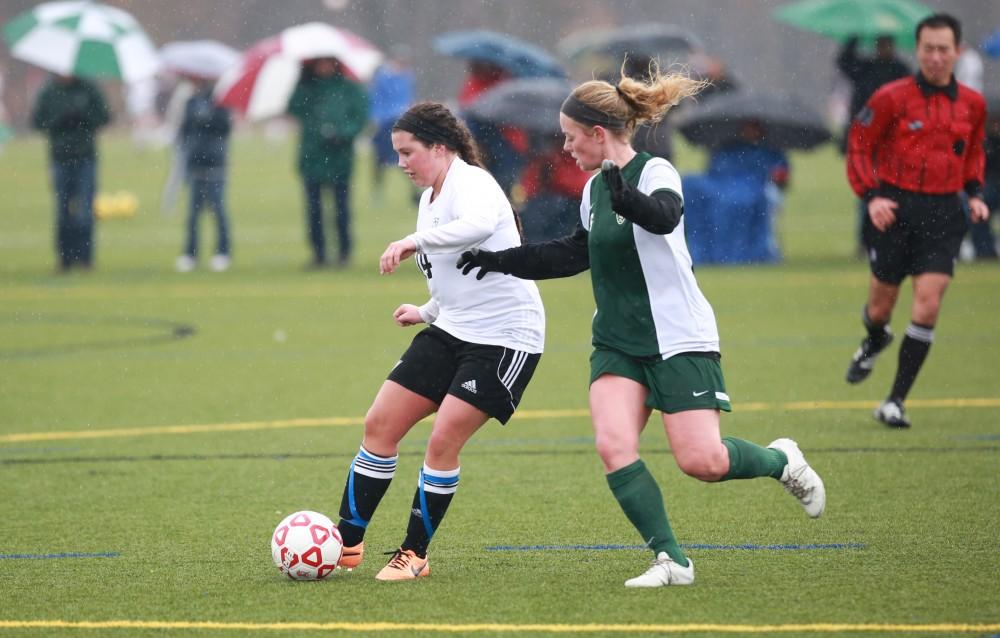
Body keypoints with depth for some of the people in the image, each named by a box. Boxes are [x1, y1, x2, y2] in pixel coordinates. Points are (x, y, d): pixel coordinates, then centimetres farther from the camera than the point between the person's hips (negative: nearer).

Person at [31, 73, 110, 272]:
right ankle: (66, 256, 7)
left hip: (86, 158, -1)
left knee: (85, 209, -6)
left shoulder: (88, 89, 2)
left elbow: (104, 116, 2)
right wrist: (58, 121, -15)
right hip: (60, 158, 1)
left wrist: (82, 117, -15)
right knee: (63, 210, 1)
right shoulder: (48, 92, 4)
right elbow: (37, 121, 2)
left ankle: (85, 256, -1)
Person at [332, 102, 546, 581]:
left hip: (505, 336, -9)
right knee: (380, 424, 2)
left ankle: (414, 555, 1)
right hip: (451, 330, 9)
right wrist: (427, 312, 22)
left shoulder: (471, 182, -15)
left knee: (442, 442, -13)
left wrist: (416, 241, -43)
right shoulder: (430, 198, 14)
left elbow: (479, 225, -41)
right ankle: (347, 543, 10)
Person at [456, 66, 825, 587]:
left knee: (702, 461, -13)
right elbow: (575, 253, 26)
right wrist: (501, 262, 24)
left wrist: (628, 201, -56)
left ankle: (782, 461, 18)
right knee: (613, 445, -16)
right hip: (618, 343, 7)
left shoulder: (655, 172, -12)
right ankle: (671, 559, -11)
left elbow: (664, 216, -35)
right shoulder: (595, 189, 10)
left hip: (678, 339, -7)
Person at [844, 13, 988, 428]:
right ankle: (874, 344, 48)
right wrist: (871, 196, -11)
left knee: (928, 303, -12)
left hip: (942, 214, 2)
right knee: (881, 305, 7)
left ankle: (895, 403, -4)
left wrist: (975, 193, 7)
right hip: (895, 209, -2)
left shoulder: (972, 104, 5)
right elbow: (858, 144, 0)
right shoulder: (892, 98, -6)